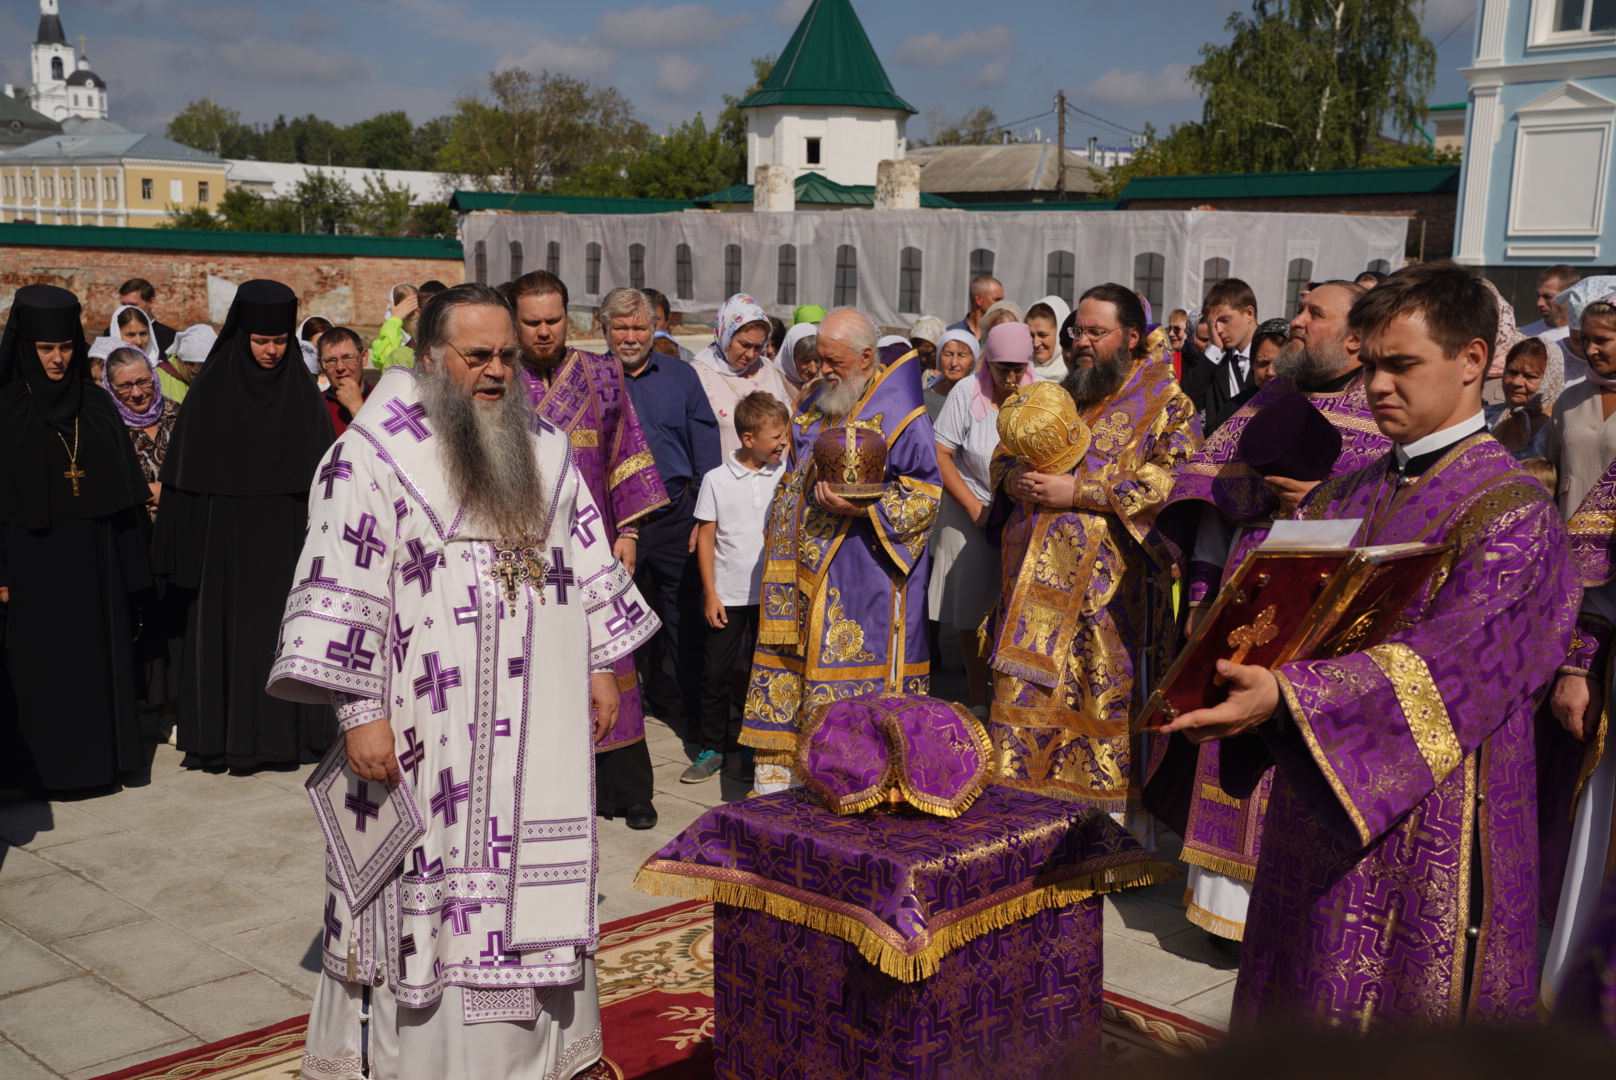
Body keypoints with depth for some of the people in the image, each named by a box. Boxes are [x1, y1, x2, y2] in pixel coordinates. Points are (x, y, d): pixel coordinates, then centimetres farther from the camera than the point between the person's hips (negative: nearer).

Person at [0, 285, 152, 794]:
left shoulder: (97, 406, 7)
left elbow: (122, 489, 8)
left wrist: (127, 567, 4)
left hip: (92, 557, 3)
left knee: (97, 655, 7)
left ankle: (97, 757, 18)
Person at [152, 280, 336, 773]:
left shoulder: (304, 394, 4)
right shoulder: (210, 393, -1)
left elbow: (322, 473, 4)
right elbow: (187, 476, -2)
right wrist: (187, 549, -7)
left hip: (286, 540, 1)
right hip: (227, 541, -1)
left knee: (287, 632, 3)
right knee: (227, 632, 1)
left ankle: (288, 731, 12)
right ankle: (227, 736, 9)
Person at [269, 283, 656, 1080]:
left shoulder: (548, 453, 10)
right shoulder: (374, 455, -8)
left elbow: (589, 561, 17)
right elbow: (339, 591, -12)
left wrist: (601, 664, 13)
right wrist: (360, 712, -16)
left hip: (538, 725, 5)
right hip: (426, 731, -5)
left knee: (532, 878, 12)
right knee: (428, 884, 3)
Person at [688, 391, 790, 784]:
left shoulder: (785, 476, 1)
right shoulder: (716, 480, -5)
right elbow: (706, 538, -1)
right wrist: (710, 594, -4)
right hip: (728, 595, -2)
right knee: (716, 673, 3)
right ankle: (713, 748, 17)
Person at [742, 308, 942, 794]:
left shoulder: (899, 414, -9)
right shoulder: (815, 407, 14)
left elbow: (925, 491, -11)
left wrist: (861, 508, -22)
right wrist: (779, 539, 19)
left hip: (862, 574, -7)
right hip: (805, 569, 7)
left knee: (859, 672, -4)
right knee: (789, 662, 8)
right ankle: (775, 775, 15)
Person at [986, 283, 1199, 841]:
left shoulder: (1162, 397, 0)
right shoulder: (1060, 393, 19)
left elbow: (1173, 478, -14)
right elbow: (1004, 455, 25)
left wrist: (1078, 491, -17)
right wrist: (1016, 478, -1)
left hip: (1111, 582, -5)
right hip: (1038, 582, 5)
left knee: (1109, 704, -1)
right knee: (1026, 699, 4)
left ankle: (1116, 827, 11)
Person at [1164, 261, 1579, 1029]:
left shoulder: (1512, 512, -10)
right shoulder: (1342, 498, 11)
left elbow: (1442, 663, -22)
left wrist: (1286, 696, -36)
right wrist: (1239, 680, -18)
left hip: (1428, 818, -6)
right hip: (1317, 805, 6)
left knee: (1395, 1011, 4)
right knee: (1296, 1002, 14)